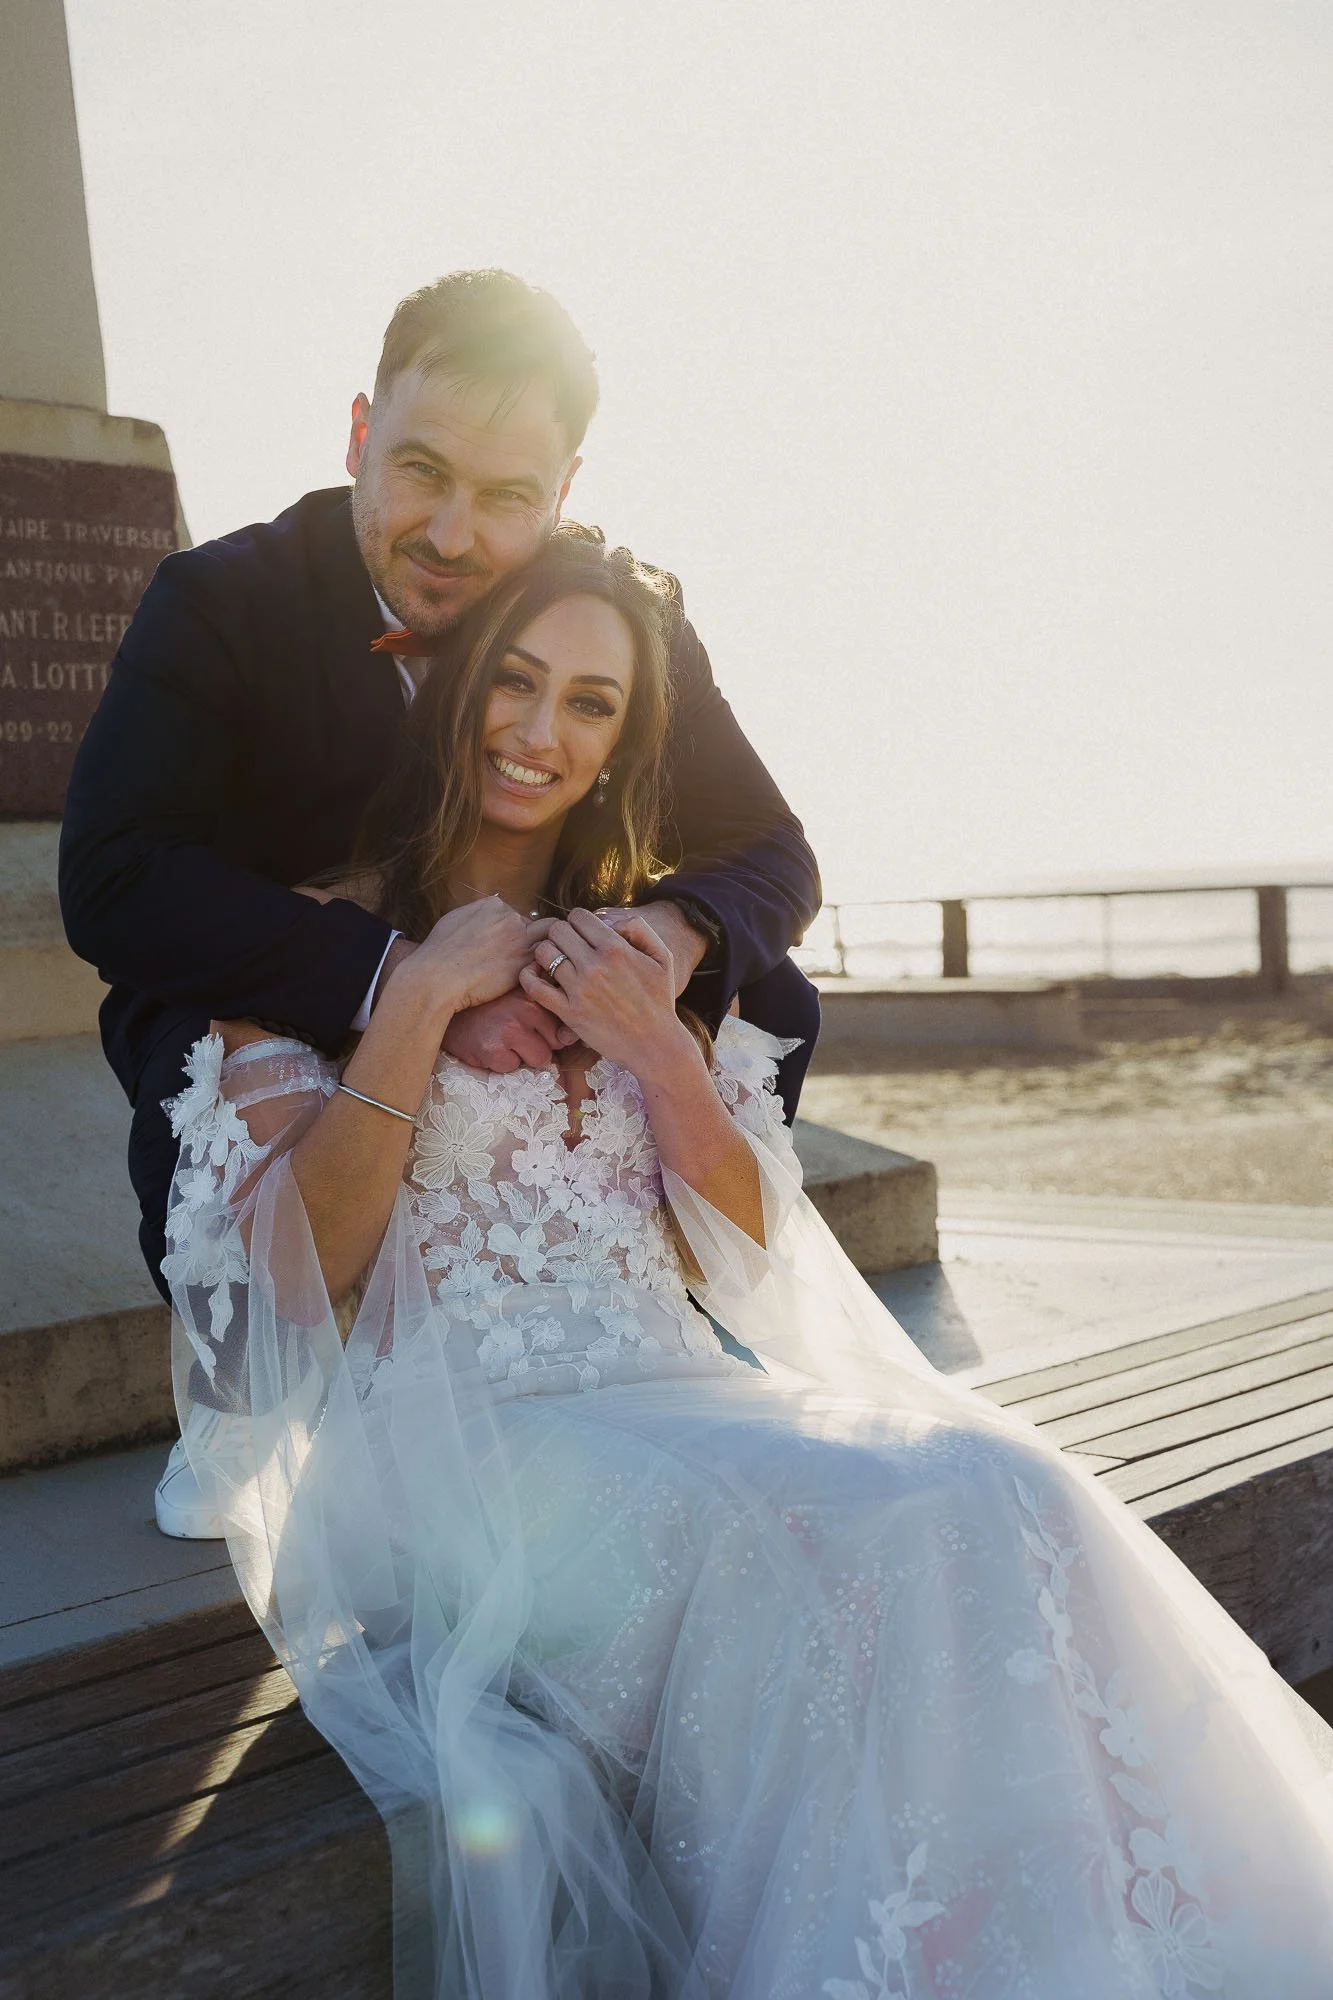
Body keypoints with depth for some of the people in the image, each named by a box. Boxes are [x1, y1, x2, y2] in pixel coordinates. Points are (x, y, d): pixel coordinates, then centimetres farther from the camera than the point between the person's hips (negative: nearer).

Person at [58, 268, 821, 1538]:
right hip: (268, 1013, -2)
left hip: (524, 1019, 3)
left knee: (765, 999, -18)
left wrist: (679, 930, -36)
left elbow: (770, 853, -10)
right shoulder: (221, 602, -21)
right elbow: (113, 879, -32)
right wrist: (402, 976, -46)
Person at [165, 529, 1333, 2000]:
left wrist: (657, 1050, -7)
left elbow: (743, 1261, 9)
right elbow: (298, 1270, -7)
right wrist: (424, 1000, -13)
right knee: (823, 1539, -30)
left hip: (669, 1401, 4)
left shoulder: (649, 951, 15)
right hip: (439, 1430, -4)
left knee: (996, 1497, -25)